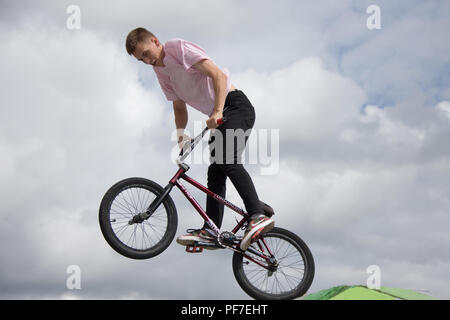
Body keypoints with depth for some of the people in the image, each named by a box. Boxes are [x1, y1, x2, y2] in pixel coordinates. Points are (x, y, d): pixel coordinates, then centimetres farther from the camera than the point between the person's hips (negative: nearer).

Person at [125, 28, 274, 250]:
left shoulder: (179, 48, -9)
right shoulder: (160, 71, 16)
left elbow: (219, 75, -19)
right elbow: (179, 108, 20)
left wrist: (218, 112, -29)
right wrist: (181, 134, 2)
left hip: (236, 105, -9)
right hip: (219, 119, 9)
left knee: (227, 160, -26)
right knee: (215, 171, 0)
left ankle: (258, 216, -36)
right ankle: (211, 231, -4)